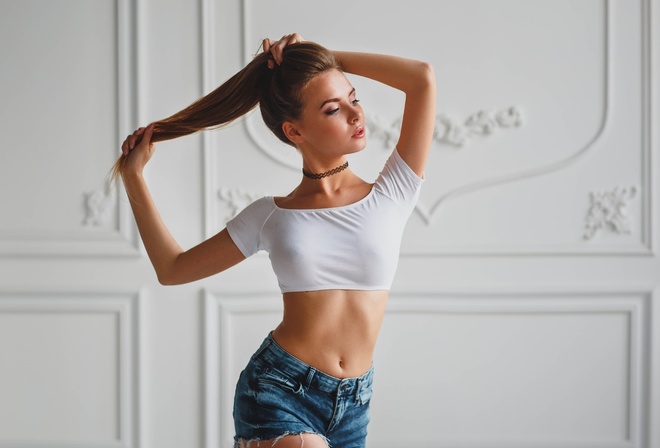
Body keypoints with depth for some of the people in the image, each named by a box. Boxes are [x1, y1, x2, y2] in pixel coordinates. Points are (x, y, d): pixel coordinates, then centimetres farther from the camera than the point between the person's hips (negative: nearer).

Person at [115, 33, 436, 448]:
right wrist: (133, 174, 11)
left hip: (351, 406, 2)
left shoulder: (391, 196, 0)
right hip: (278, 392, -2)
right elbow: (173, 268, 13)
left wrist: (328, 58, -1)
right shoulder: (270, 216, 2)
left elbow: (423, 77, -9)